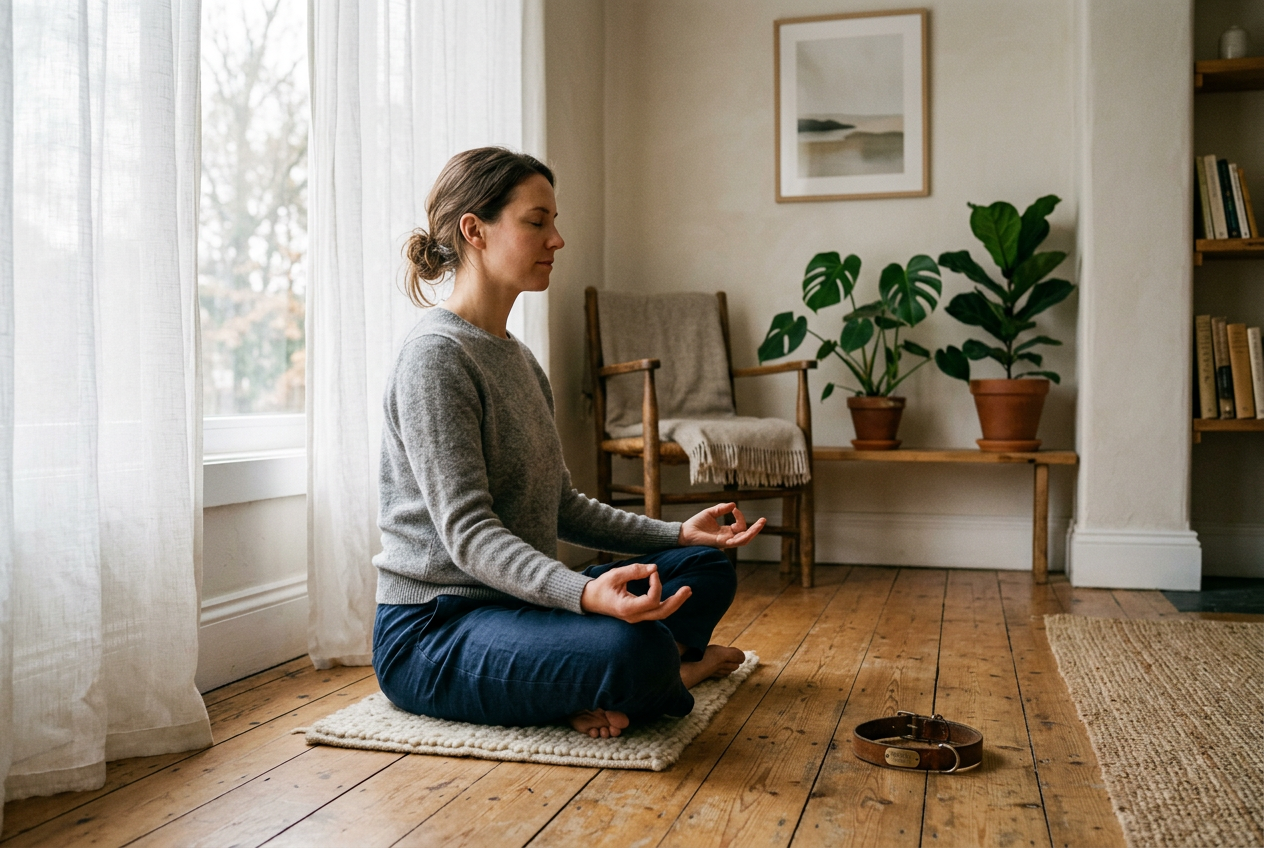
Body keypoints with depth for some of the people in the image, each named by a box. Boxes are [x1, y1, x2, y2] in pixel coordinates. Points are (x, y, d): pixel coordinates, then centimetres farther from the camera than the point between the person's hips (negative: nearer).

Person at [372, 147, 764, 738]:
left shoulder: (518, 358, 14)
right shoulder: (435, 356, -15)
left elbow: (558, 505, 18)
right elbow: (467, 532, -23)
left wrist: (677, 534, 11)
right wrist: (583, 593, -39)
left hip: (515, 601, 10)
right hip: (430, 630, -9)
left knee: (706, 569, 11)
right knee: (634, 648, -33)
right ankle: (673, 670, 1)